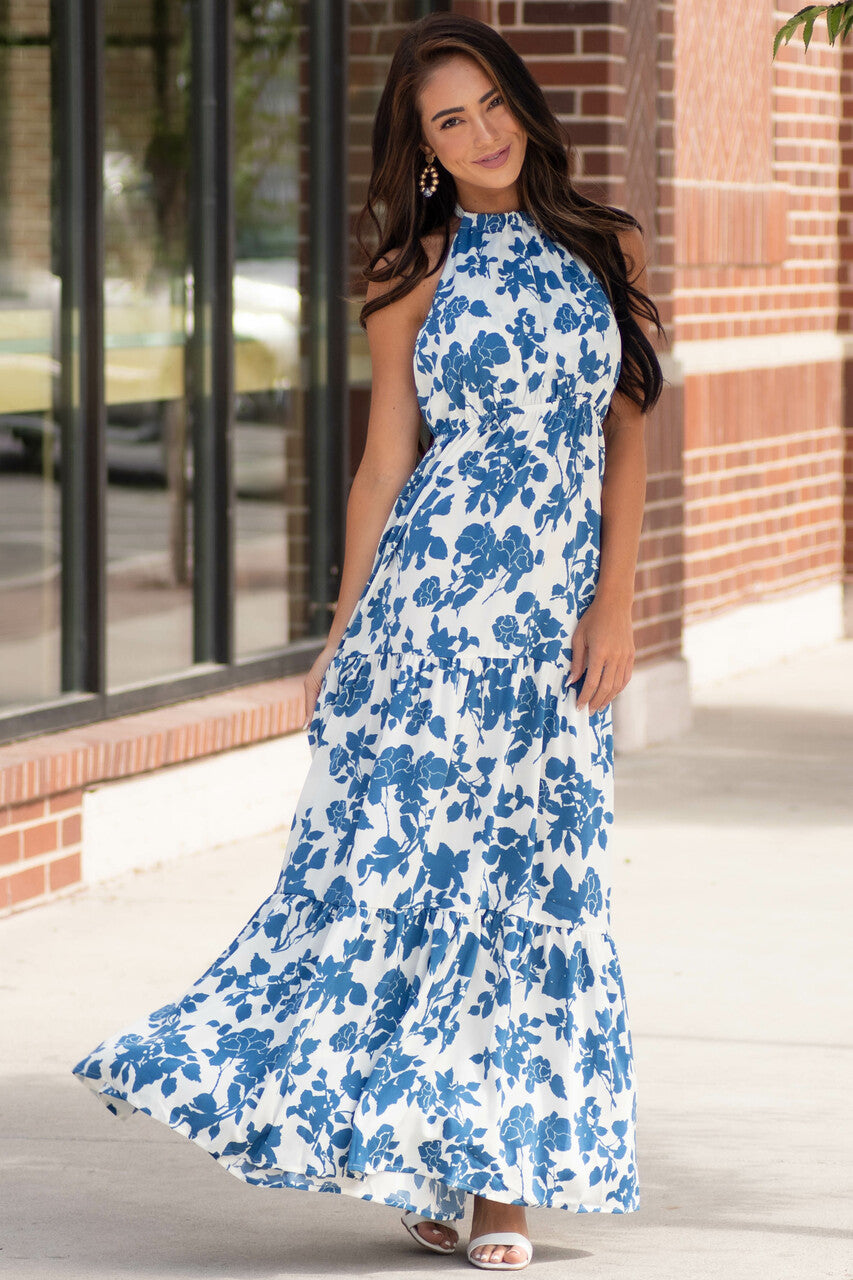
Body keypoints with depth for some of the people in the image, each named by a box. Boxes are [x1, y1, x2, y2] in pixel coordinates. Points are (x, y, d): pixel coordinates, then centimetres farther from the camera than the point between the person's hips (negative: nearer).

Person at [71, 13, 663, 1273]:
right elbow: (384, 464, 7)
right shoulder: (417, 273, 5)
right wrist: (341, 638, 6)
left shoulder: (607, 249, 8)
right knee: (414, 847, -8)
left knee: (536, 876, 2)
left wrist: (615, 603, -3)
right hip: (437, 588, -2)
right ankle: (429, 1160, 3)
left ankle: (493, 1173, 8)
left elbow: (629, 438, 7)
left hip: (560, 616, 2)